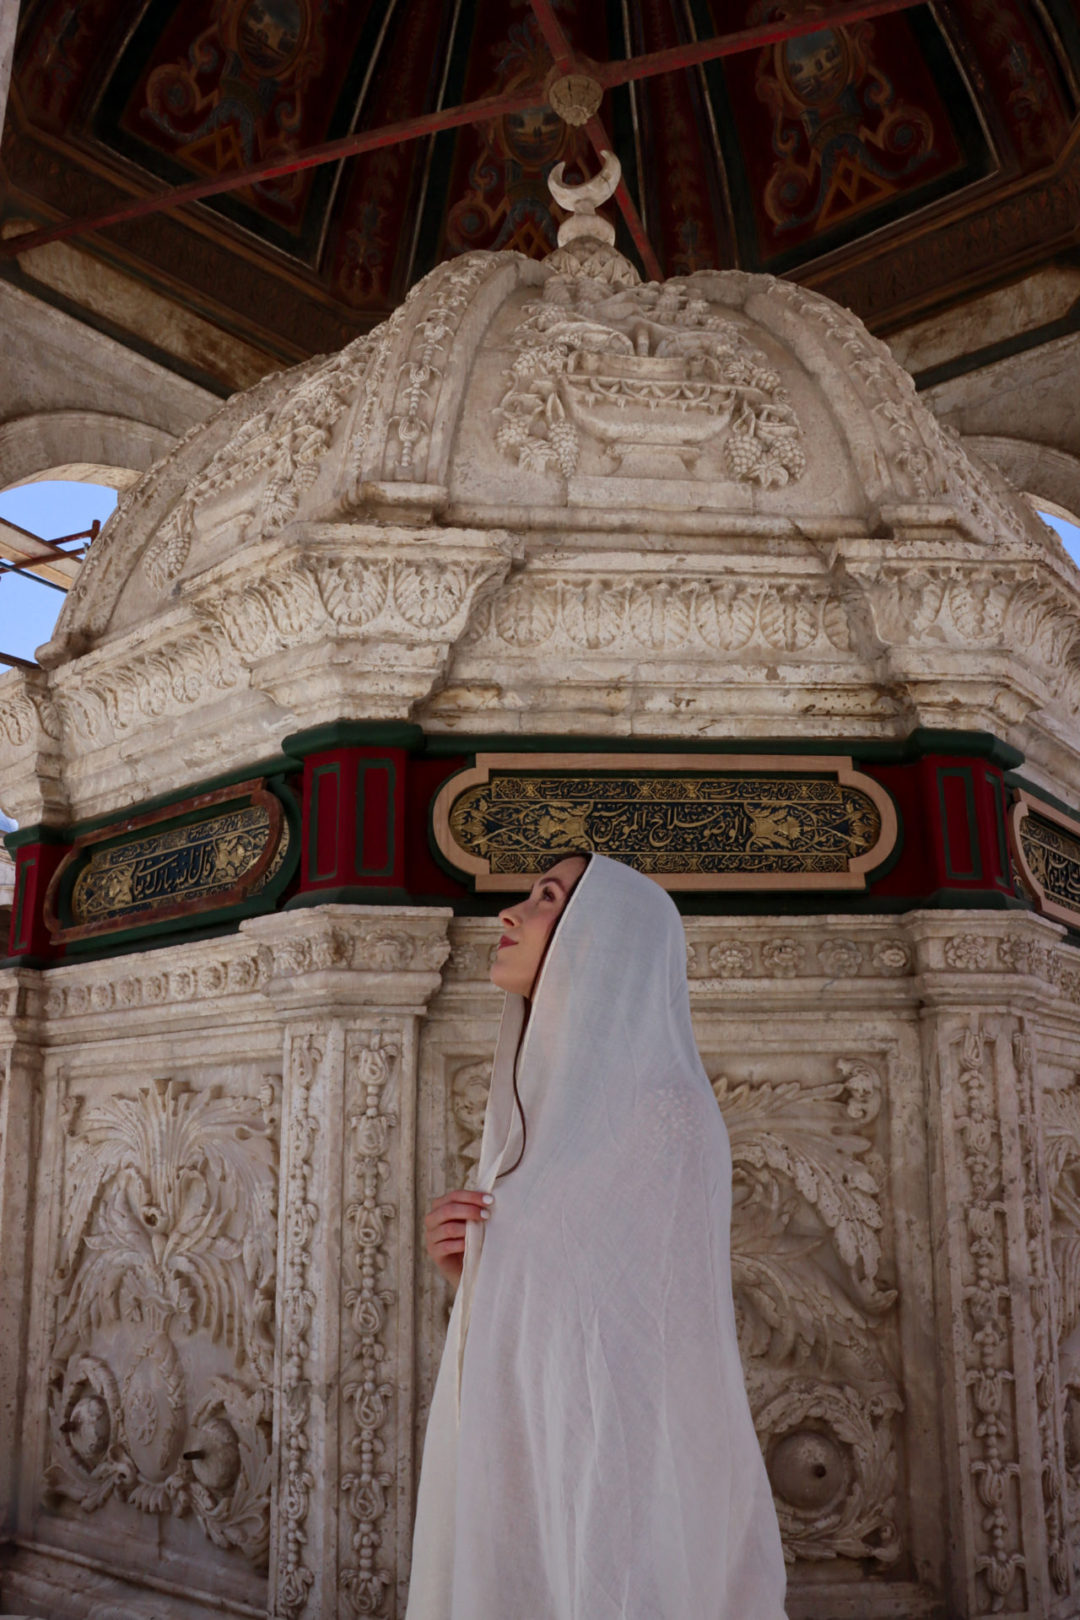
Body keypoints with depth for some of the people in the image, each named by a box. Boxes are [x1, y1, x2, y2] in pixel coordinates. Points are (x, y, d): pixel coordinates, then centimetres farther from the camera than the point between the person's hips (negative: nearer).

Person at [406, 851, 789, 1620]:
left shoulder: (667, 1111, -11)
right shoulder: (552, 1115, 12)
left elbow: (678, 1351, -15)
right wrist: (471, 1273, 0)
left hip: (616, 1491, -7)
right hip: (519, 1483, 7)